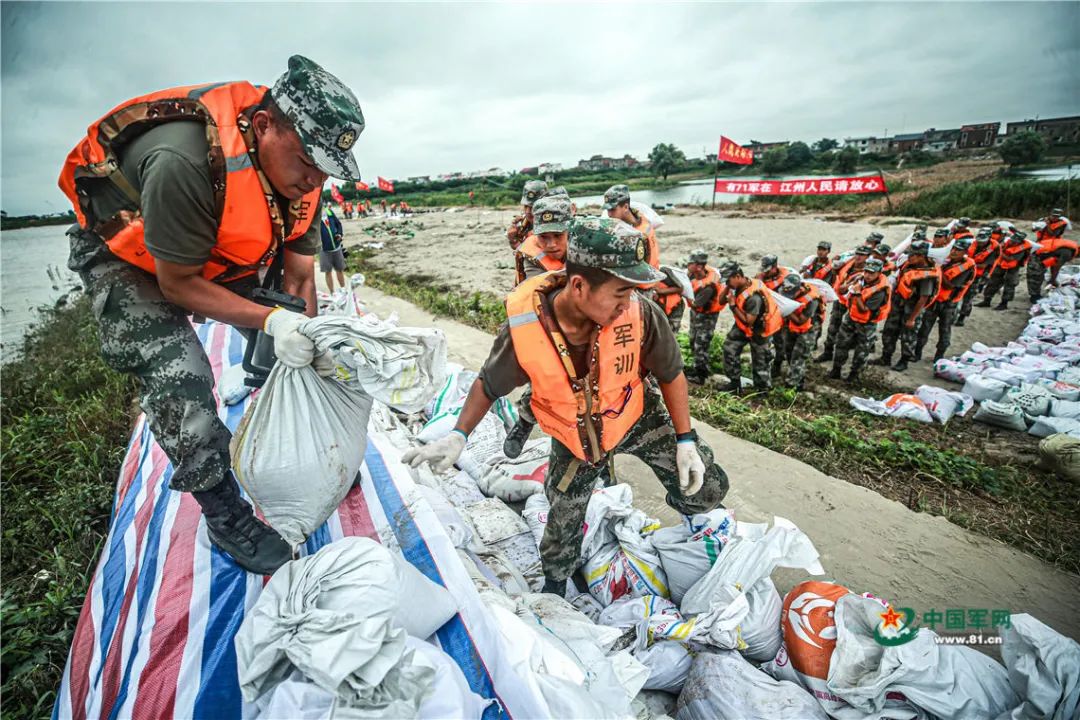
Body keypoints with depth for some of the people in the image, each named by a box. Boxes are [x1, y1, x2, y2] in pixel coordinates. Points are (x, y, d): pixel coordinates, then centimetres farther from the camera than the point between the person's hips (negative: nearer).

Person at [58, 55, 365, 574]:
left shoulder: (300, 170, -18)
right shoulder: (185, 162, -40)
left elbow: (298, 277, -11)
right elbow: (177, 283, -30)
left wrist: (306, 339, -21)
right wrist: (271, 320, -41)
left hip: (217, 254, 6)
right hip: (125, 258, -6)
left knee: (280, 357, 1)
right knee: (181, 385, -18)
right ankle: (226, 520, 1)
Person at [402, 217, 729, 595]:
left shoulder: (639, 313, -31)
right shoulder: (524, 327, -32)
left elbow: (671, 374, -11)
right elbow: (488, 384, -10)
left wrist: (685, 440, -8)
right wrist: (458, 436, -21)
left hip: (638, 418, 1)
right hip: (574, 438, 0)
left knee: (707, 489, 2)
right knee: (563, 525, 15)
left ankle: (687, 507, 41)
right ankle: (554, 587, 48)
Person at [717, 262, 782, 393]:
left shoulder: (754, 296, -36)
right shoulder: (738, 286, -12)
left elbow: (748, 321, -31)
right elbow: (721, 301, -6)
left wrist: (733, 306, -28)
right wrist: (727, 288, -22)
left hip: (759, 329, -8)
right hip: (743, 325, 8)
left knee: (760, 362, 7)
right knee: (730, 347, 6)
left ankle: (763, 390, 26)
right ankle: (735, 382, 19)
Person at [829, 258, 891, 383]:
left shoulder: (880, 291, -30)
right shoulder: (861, 277, -12)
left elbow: (863, 310, -30)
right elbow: (842, 291, -3)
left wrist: (857, 293, -34)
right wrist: (852, 284, -22)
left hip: (867, 324, -5)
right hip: (851, 317, 5)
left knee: (862, 352, 11)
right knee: (841, 344, 13)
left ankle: (854, 374, 29)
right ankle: (836, 370, 27)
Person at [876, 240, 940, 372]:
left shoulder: (928, 276, -26)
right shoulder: (910, 264, -4)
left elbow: (923, 299, -24)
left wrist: (912, 319, -20)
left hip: (911, 307, -7)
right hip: (898, 302, 7)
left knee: (908, 336, 9)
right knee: (889, 331, 14)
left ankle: (904, 361, 26)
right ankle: (885, 358, 28)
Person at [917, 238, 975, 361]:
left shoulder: (968, 267, -16)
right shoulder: (947, 259, 0)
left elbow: (949, 285, -22)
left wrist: (939, 270, -22)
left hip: (949, 305, -4)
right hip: (934, 299, 4)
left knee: (944, 332, 9)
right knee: (924, 328, 8)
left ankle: (939, 356, 21)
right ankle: (917, 352, 17)